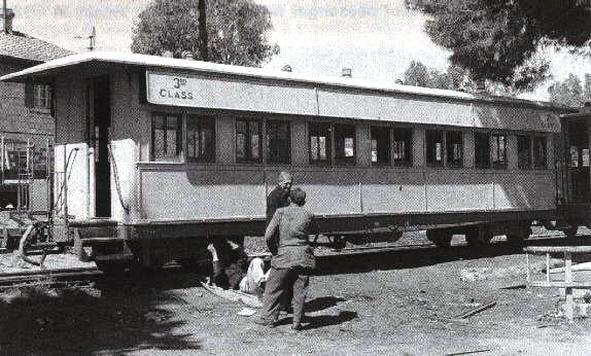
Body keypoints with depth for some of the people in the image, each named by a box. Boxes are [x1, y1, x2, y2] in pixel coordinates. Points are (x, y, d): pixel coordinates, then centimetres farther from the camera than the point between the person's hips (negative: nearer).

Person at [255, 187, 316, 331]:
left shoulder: (280, 212, -3)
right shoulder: (308, 215, 1)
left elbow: (268, 235, -3)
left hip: (285, 255, -1)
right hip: (303, 256, 2)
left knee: (273, 288, 12)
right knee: (300, 291, 8)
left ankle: (268, 318, 17)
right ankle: (297, 322, 9)